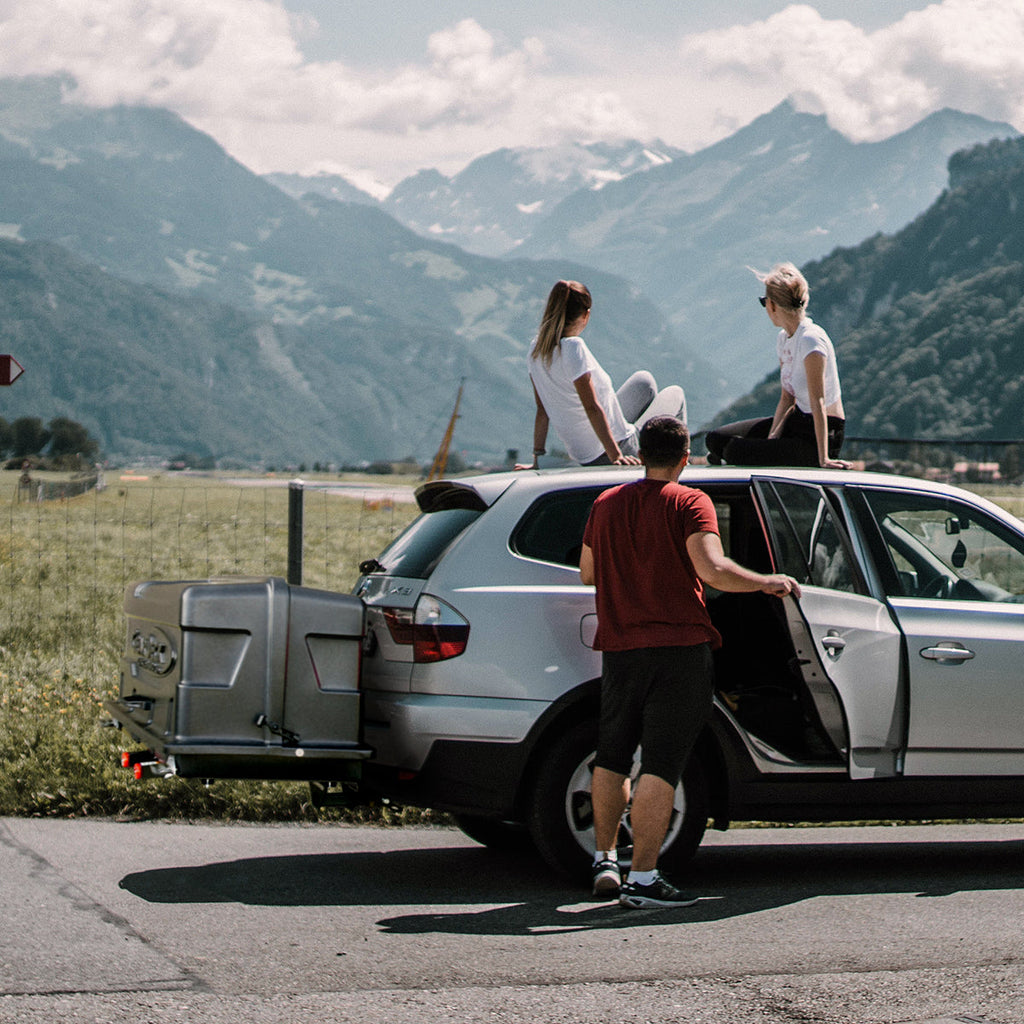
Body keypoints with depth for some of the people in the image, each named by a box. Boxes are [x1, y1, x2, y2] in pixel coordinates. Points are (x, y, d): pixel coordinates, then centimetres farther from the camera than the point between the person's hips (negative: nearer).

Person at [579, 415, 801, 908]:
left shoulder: (606, 504, 10)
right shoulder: (688, 503, -7)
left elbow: (587, 573, 20)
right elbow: (713, 570, -20)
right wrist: (771, 583, -6)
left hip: (619, 647, 5)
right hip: (679, 646, -5)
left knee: (612, 758, 19)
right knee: (661, 767, -5)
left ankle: (604, 863, 24)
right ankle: (642, 879, -8)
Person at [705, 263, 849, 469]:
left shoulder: (810, 340, -24)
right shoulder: (784, 338, 5)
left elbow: (817, 402, -27)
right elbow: (787, 398, 7)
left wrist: (823, 458, -29)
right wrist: (773, 437, -9)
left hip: (820, 435, -9)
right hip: (797, 420, 9)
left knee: (734, 451, -21)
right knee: (716, 439, 1)